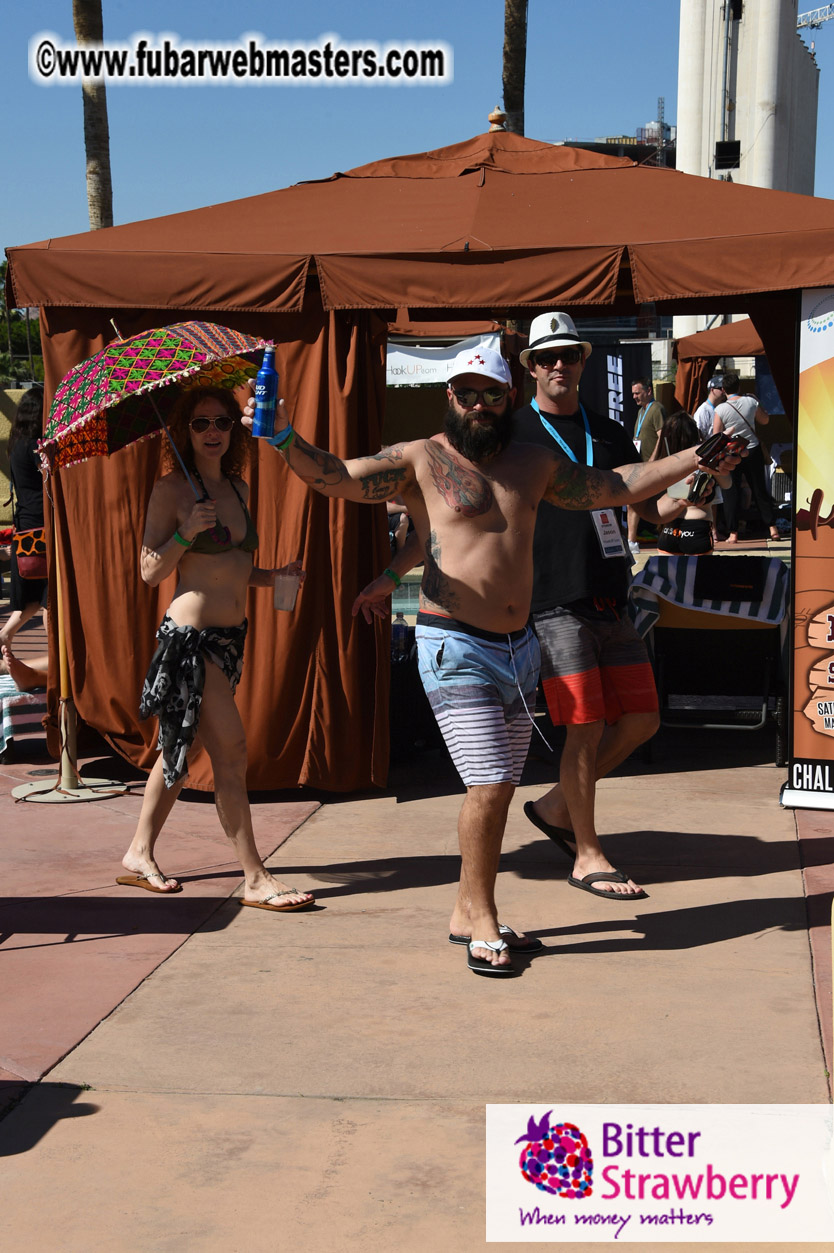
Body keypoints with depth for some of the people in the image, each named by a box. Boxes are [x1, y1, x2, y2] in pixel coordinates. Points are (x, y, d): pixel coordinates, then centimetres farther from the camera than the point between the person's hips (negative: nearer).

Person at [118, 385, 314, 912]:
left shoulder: (239, 488, 14)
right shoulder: (171, 490, -7)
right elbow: (150, 572, -9)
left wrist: (273, 576, 5)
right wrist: (186, 533, -23)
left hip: (230, 636, 8)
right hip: (190, 634, -8)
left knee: (180, 747, 15)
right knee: (232, 751, -9)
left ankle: (140, 855, 27)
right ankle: (256, 879, -3)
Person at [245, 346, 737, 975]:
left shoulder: (533, 463, 13)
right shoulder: (420, 460, -3)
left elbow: (613, 487, 22)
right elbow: (334, 474, -14)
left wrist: (694, 459, 19)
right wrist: (286, 438, -32)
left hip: (520, 648, 6)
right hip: (456, 650, -6)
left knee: (500, 789, 11)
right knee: (489, 784, -11)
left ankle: (469, 913, 25)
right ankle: (481, 919, 7)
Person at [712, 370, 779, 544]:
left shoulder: (720, 409, -14)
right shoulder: (751, 402, -7)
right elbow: (765, 420, 10)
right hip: (753, 450, 3)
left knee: (731, 494, 5)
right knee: (760, 490, 12)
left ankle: (733, 533, 4)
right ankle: (772, 528, 14)